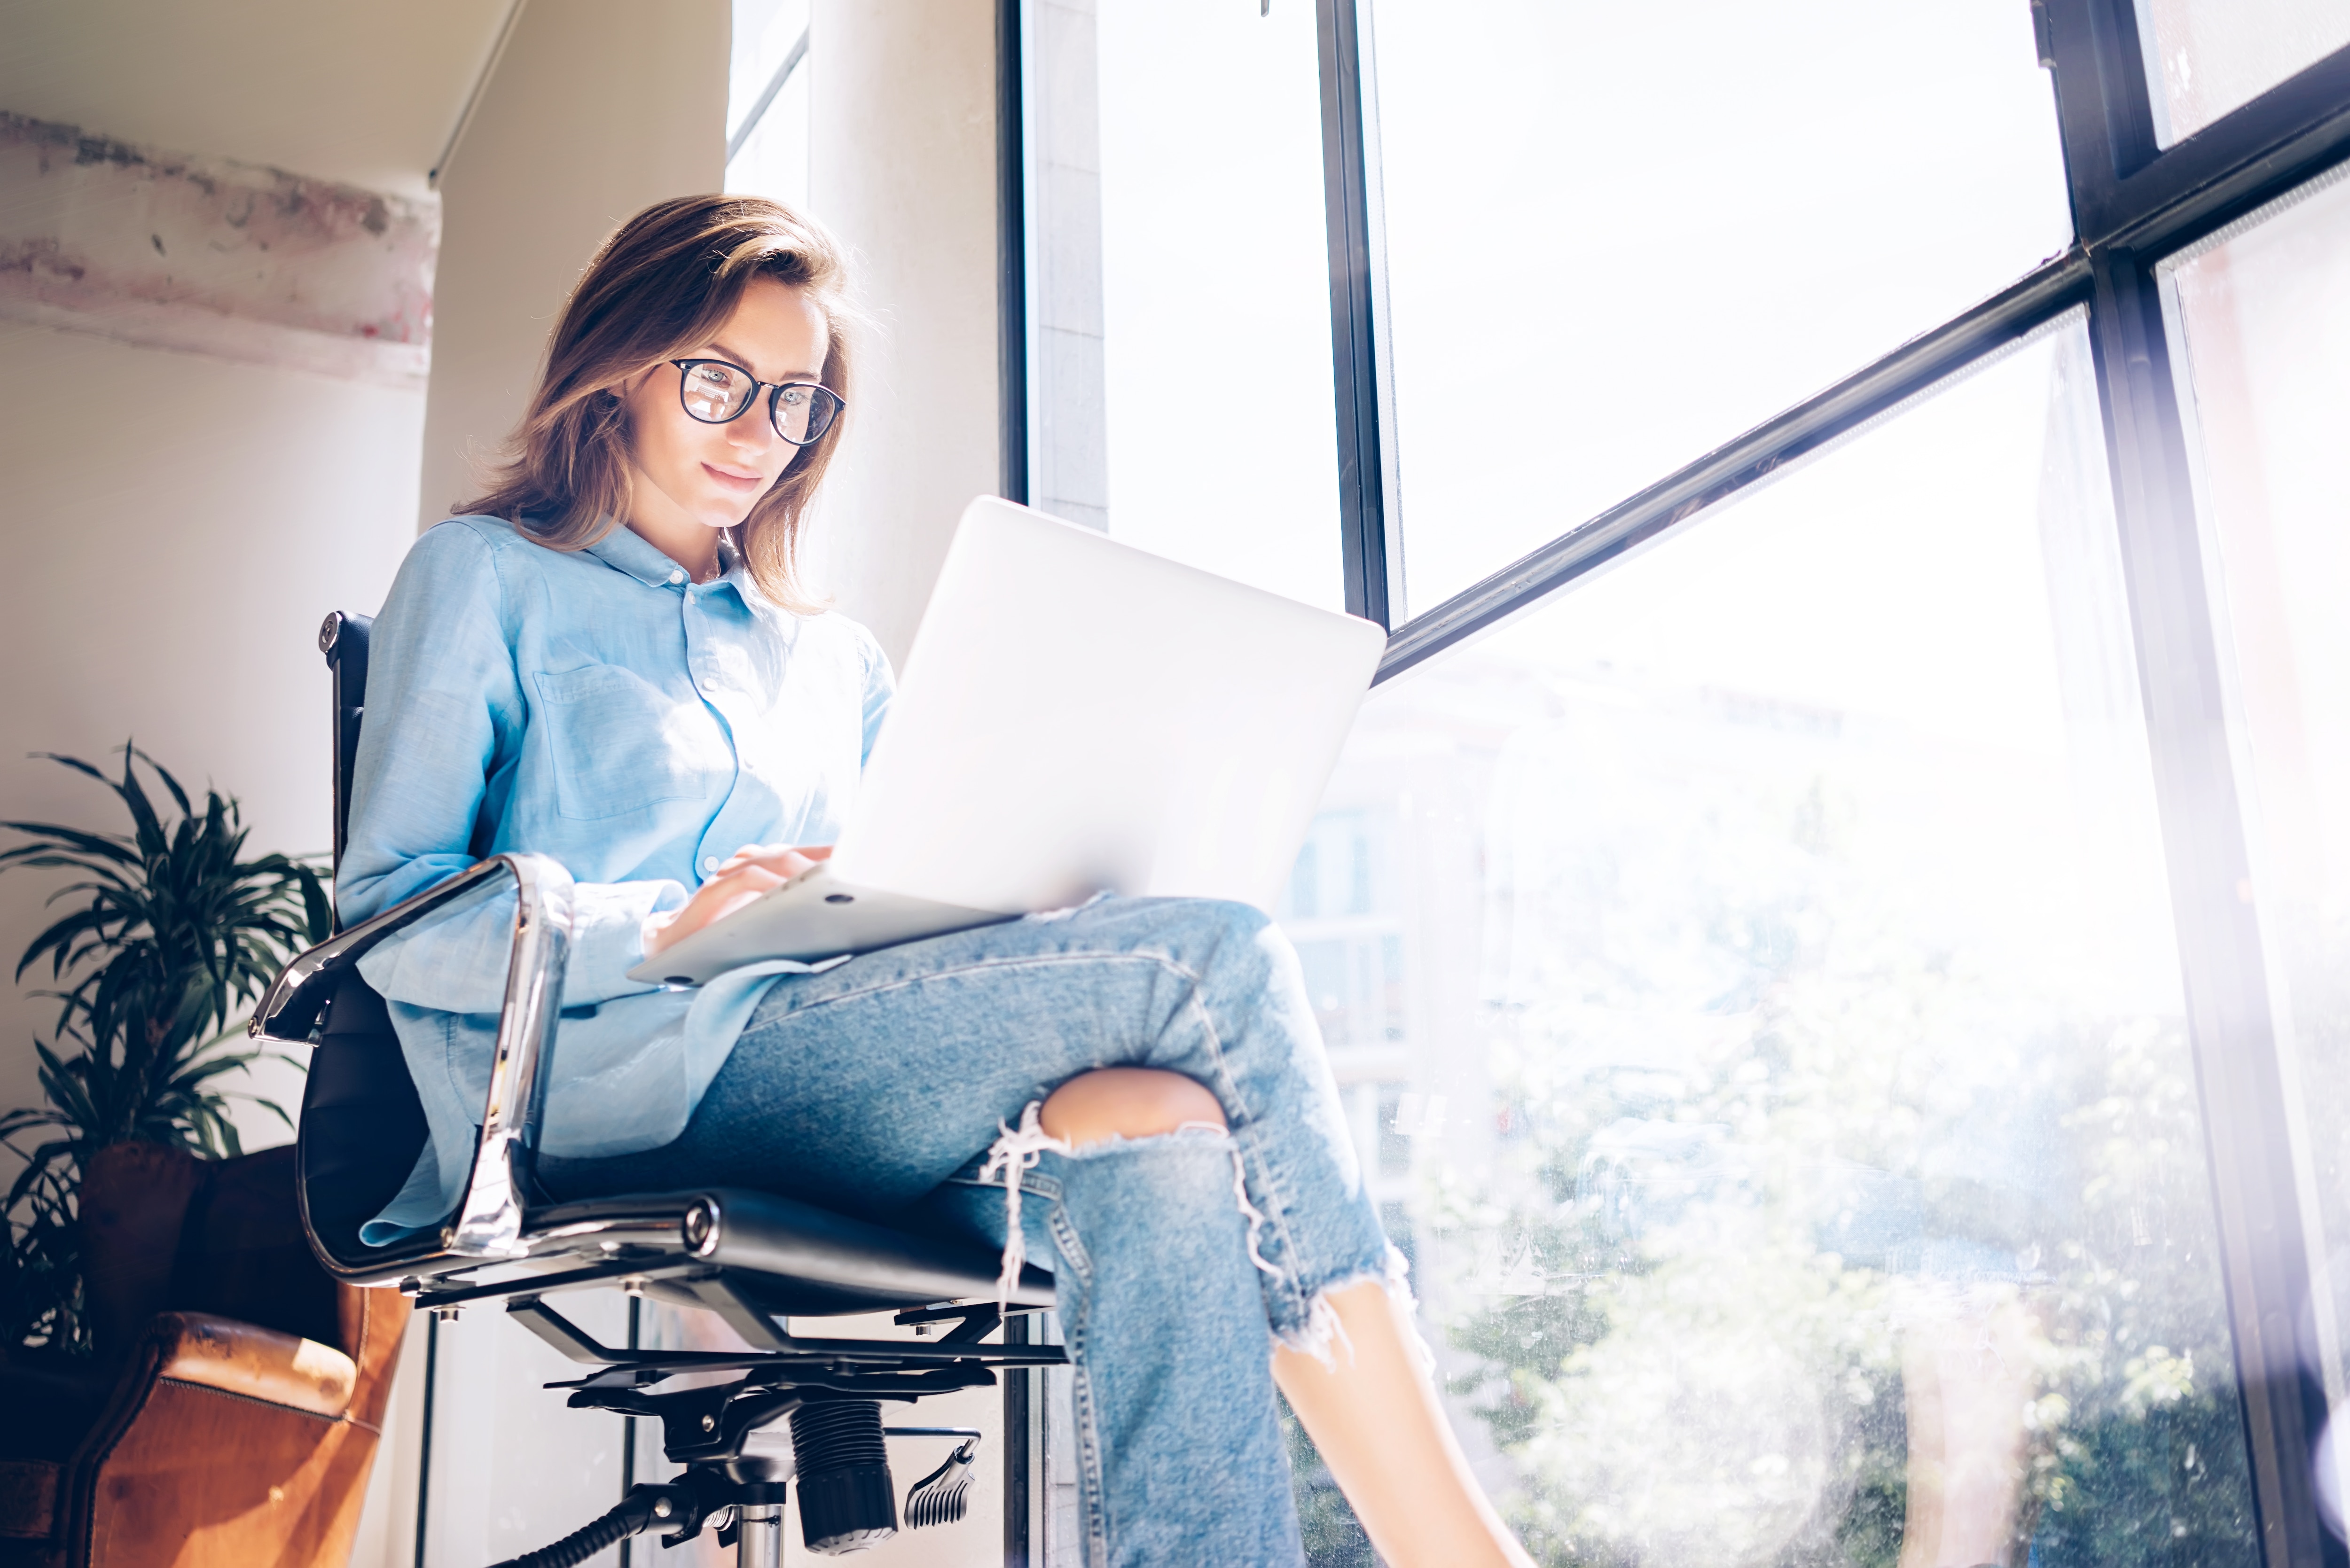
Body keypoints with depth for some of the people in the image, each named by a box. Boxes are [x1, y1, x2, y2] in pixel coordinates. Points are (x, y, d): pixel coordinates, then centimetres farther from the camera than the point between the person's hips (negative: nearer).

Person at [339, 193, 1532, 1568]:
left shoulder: (839, 661, 29)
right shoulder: (483, 580, 14)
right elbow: (388, 914, 1)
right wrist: (664, 929, -15)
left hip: (834, 1074, 5)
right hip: (628, 1084, -5)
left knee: (1165, 1164, -31)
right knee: (1212, 956, -23)